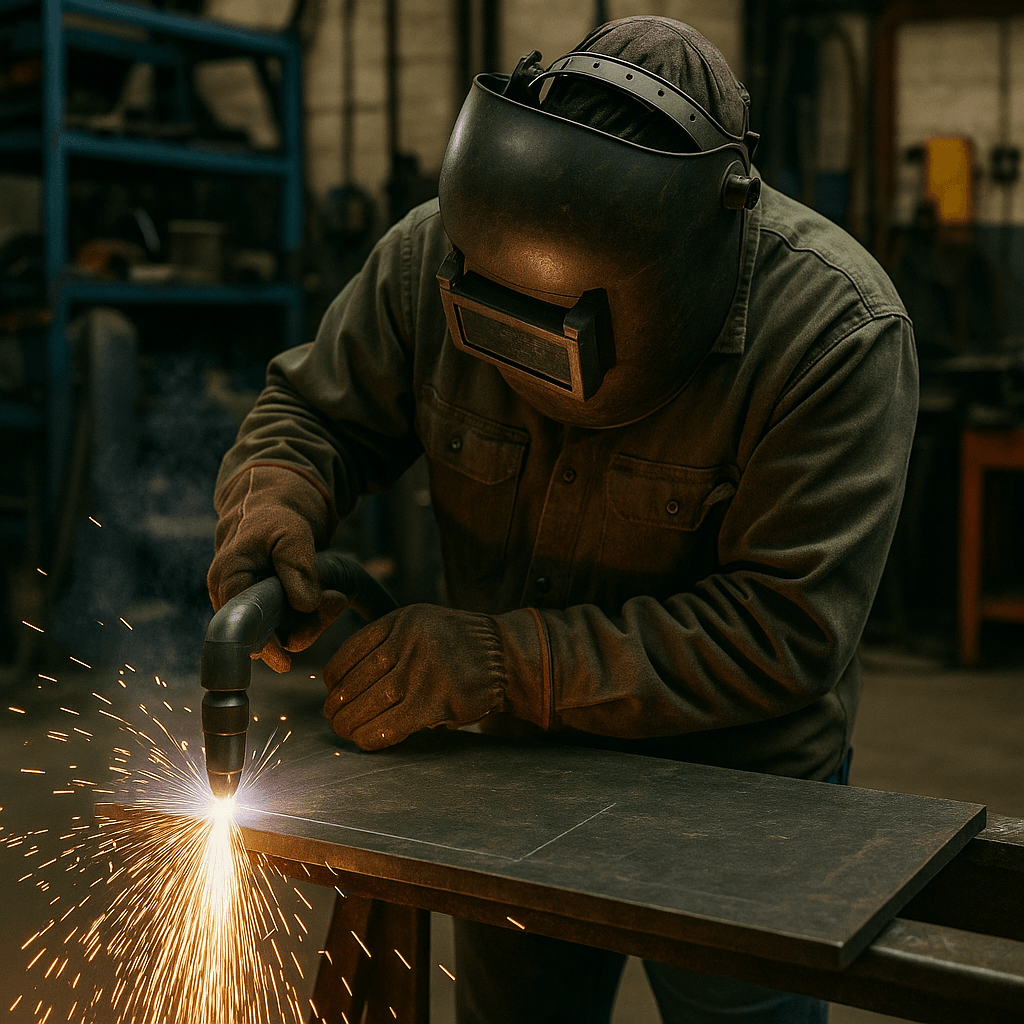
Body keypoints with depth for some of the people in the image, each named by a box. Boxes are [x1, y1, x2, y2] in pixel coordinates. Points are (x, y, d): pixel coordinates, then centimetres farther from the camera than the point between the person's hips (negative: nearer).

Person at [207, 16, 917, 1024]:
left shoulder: (838, 333, -27)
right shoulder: (434, 255, -16)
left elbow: (784, 631, -29)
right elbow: (314, 408, 0)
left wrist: (502, 664, -34)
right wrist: (272, 505, -24)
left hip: (735, 787, -4)